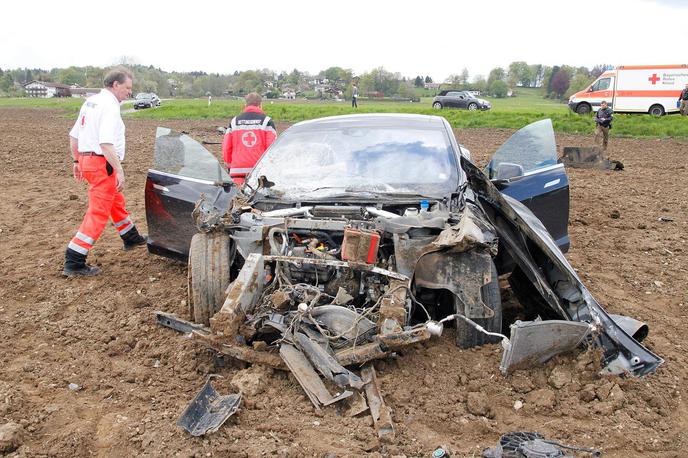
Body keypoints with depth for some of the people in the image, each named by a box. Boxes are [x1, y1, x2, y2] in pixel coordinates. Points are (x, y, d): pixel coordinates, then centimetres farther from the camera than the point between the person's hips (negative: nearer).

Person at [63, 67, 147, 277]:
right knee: (98, 213, -6)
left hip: (87, 159, 10)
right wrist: (119, 170, -26)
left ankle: (131, 238, 43)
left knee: (117, 202, 25)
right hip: (102, 164, -10)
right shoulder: (110, 106, -16)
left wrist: (77, 161, 25)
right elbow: (106, 143, -27)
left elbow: (73, 136, 18)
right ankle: (74, 262, -5)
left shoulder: (90, 102, 14)